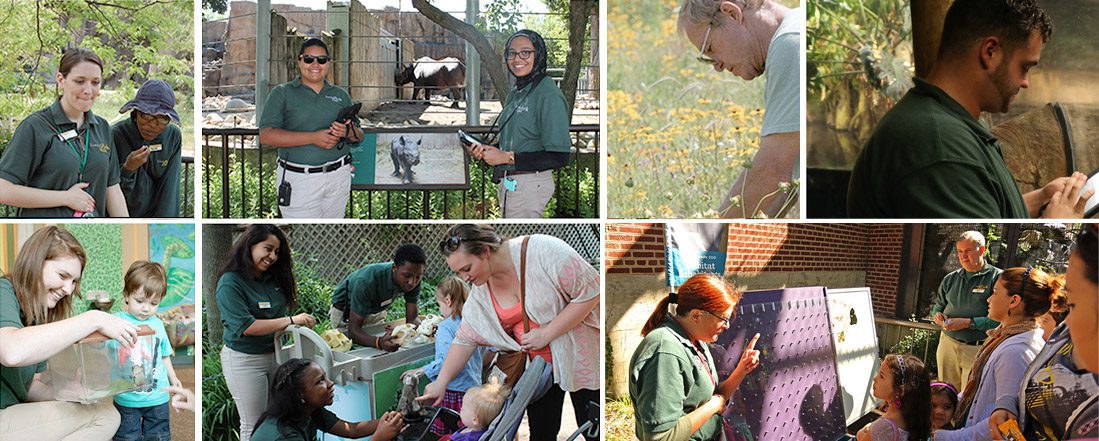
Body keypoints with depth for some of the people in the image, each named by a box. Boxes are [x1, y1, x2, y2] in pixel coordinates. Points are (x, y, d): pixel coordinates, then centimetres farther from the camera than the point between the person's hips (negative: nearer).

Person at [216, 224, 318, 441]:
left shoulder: (273, 279, 6)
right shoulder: (230, 283, -14)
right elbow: (244, 326, -22)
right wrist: (290, 321, -23)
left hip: (275, 355, 6)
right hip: (244, 359, -6)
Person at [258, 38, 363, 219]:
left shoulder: (340, 95, 15)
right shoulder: (282, 93, 2)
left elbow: (359, 136, 15)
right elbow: (266, 135, -10)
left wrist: (347, 131, -11)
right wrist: (313, 138, -18)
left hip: (338, 176, 4)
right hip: (299, 179, -4)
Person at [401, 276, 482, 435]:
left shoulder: (446, 327, -14)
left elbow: (448, 360, -23)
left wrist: (422, 371, -14)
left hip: (453, 391, -7)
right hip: (474, 386, 7)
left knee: (440, 434, 0)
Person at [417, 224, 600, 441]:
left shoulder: (541, 250, -23)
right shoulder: (480, 291, -3)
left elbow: (591, 291, -22)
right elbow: (465, 339, 5)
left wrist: (546, 334, -22)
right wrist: (441, 383, 2)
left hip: (578, 357, -5)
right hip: (537, 366, 5)